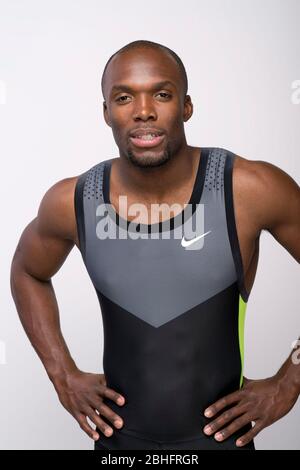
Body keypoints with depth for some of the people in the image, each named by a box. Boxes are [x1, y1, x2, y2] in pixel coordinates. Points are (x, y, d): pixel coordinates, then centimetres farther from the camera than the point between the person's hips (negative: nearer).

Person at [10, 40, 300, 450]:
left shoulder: (252, 190, -20)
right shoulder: (71, 202, -12)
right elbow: (27, 272, 7)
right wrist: (64, 376, 1)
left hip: (219, 434, -1)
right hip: (118, 434, 2)